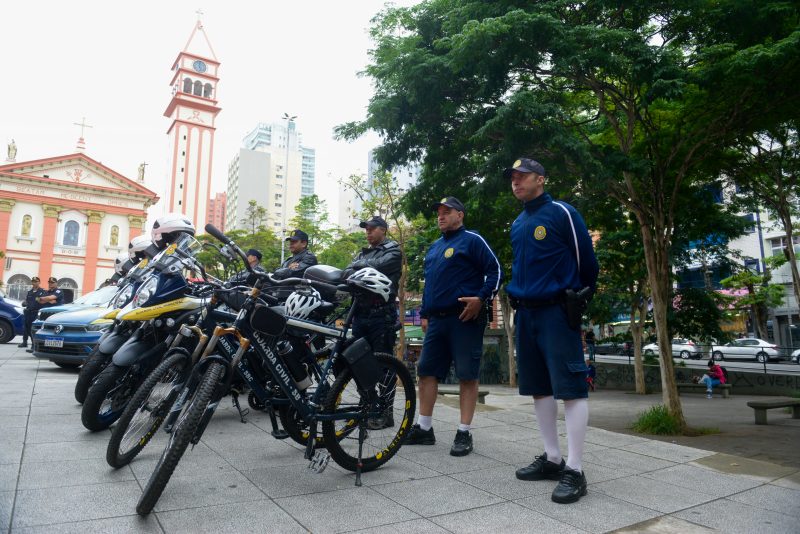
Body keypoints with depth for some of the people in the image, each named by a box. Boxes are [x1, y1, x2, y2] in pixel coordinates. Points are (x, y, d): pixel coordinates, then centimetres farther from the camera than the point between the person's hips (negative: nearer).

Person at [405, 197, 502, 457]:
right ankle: (424, 428, 18)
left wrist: (481, 299, -19)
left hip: (465, 318, -7)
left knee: (467, 376, -1)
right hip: (437, 320, 8)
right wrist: (425, 314, 21)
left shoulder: (472, 240, -1)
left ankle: (464, 433, 7)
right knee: (426, 372, 7)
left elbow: (495, 271, -7)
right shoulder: (434, 247, 21)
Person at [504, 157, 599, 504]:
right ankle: (552, 458, 22)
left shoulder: (562, 213, -5)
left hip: (557, 310, -7)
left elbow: (586, 259, -1)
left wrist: (581, 297, 10)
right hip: (525, 311, 8)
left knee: (570, 388, -6)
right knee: (539, 387, 11)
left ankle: (574, 470, 1)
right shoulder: (517, 224, 15)